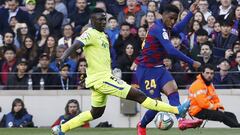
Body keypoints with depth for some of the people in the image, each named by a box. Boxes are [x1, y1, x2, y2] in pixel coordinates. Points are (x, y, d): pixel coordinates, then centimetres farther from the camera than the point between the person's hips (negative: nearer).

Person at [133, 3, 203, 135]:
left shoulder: (161, 27, 8)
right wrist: (192, 63, -26)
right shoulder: (158, 29, -21)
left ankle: (181, 120, -40)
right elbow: (171, 51, -30)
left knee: (172, 89, -20)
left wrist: (191, 13, 31)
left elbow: (176, 29, 32)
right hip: (147, 70, -8)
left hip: (158, 68, 8)